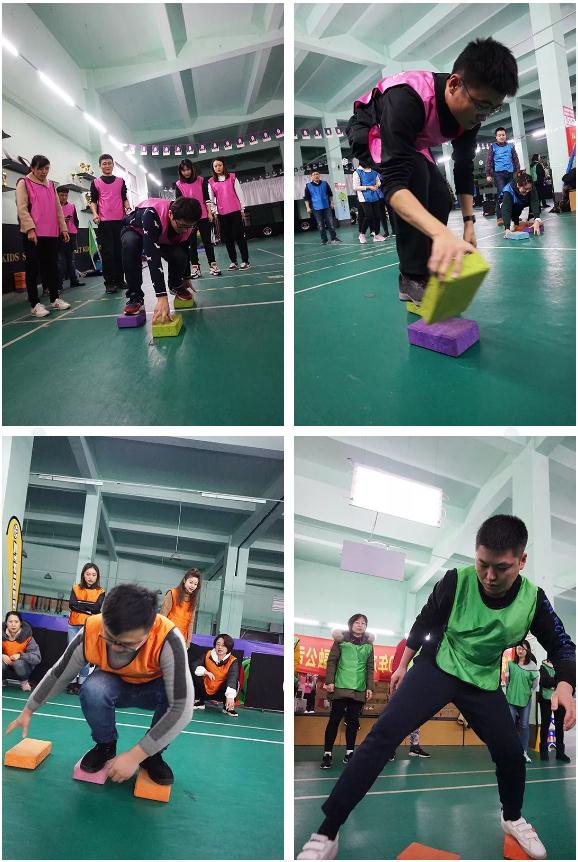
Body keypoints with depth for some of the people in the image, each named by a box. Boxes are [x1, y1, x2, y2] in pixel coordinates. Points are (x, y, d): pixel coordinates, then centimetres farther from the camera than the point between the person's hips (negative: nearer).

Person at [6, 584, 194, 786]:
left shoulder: (167, 639, -40)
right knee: (92, 691, -33)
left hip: (153, 688, -2)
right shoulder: (90, 633, -30)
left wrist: (135, 755, -38)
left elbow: (182, 708, -40)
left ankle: (153, 755, -7)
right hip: (116, 685, 2)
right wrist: (28, 711, 3)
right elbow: (58, 675, -10)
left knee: (175, 695, -36)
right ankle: (105, 746, -2)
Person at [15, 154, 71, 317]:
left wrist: (63, 228, 13)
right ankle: (35, 304, -1)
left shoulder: (51, 185, 17)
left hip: (51, 233, 5)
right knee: (33, 268, -3)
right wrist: (30, 228, -18)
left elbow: (58, 208, 20)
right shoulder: (24, 183, 1)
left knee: (52, 266, 9)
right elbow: (22, 208, -8)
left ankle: (55, 299, 19)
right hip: (32, 233, -5)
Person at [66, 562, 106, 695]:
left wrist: (80, 603, -7)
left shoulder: (100, 592, 5)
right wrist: (89, 608, -9)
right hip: (74, 626, 2)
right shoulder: (76, 588, 9)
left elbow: (97, 608, -10)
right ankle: (72, 683, 8)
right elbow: (71, 604, -5)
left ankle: (81, 683, 1)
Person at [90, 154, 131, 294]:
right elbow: (93, 201, 8)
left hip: (120, 220, 2)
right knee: (107, 252, -4)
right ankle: (109, 282, -2)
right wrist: (95, 214, -9)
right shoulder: (95, 183, 9)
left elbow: (124, 198, 16)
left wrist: (128, 209, -3)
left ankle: (120, 280, 11)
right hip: (104, 222, -2)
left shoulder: (120, 181, 14)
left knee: (120, 251, 3)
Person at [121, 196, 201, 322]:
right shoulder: (152, 213, -45)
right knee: (130, 244, -39)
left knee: (180, 255, -24)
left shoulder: (186, 222, -25)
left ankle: (176, 285, 11)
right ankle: (135, 295, -22)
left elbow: (185, 249, -5)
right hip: (136, 231, -4)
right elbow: (152, 254, -52)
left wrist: (186, 277, 7)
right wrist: (162, 296, -58)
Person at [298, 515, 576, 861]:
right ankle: (326, 834, -17)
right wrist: (403, 666, 8)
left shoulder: (533, 599, -16)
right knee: (384, 733, -19)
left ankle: (512, 819, 41)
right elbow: (424, 624, -3)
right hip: (437, 667, -3)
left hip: (484, 682, 3)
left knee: (511, 753, 5)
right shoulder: (456, 581, -20)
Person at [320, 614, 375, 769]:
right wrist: (329, 681, -10)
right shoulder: (341, 640, 1)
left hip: (359, 690, 3)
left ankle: (349, 753, 16)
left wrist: (370, 687, 5)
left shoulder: (369, 644, 10)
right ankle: (327, 754, 2)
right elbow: (332, 661, -2)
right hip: (341, 687, -3)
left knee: (353, 721, 6)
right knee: (335, 719, -3)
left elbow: (370, 668, 12)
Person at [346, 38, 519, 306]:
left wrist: (469, 223, -13)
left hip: (410, 141, 7)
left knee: (441, 202, -4)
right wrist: (441, 233, -63)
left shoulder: (469, 110, -20)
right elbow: (394, 182, -50)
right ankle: (413, 277, -24)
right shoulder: (407, 98, -41)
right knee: (415, 170, -32)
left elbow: (464, 166, -5)